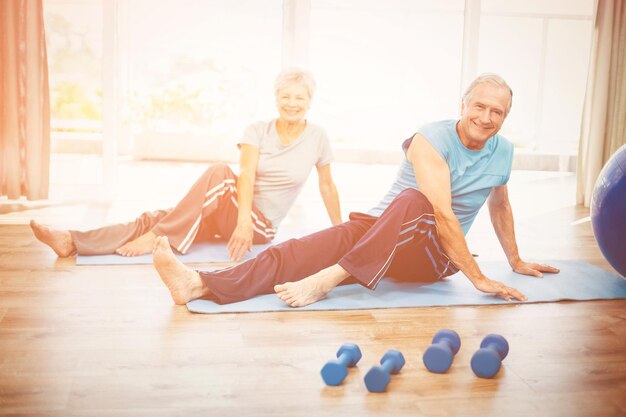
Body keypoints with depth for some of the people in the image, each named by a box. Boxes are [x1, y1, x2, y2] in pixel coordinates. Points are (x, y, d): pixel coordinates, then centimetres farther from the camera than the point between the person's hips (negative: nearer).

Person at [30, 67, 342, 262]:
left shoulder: (317, 137, 0)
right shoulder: (257, 131, 1)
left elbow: (327, 186, 11)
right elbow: (246, 175, -15)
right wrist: (243, 219, -33)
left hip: (261, 225, -3)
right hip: (230, 213, 3)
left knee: (220, 172, -33)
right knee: (157, 217, -21)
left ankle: (158, 239, -32)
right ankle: (71, 241, -33)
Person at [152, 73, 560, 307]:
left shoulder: (503, 152, 4)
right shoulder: (432, 139, -10)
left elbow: (500, 205, 24)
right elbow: (443, 213, -20)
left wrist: (516, 260, 31)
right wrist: (477, 277, -23)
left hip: (432, 257, 1)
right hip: (377, 229, -1)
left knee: (413, 202, -37)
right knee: (304, 248, -29)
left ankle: (328, 279, -47)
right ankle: (201, 284, -47)